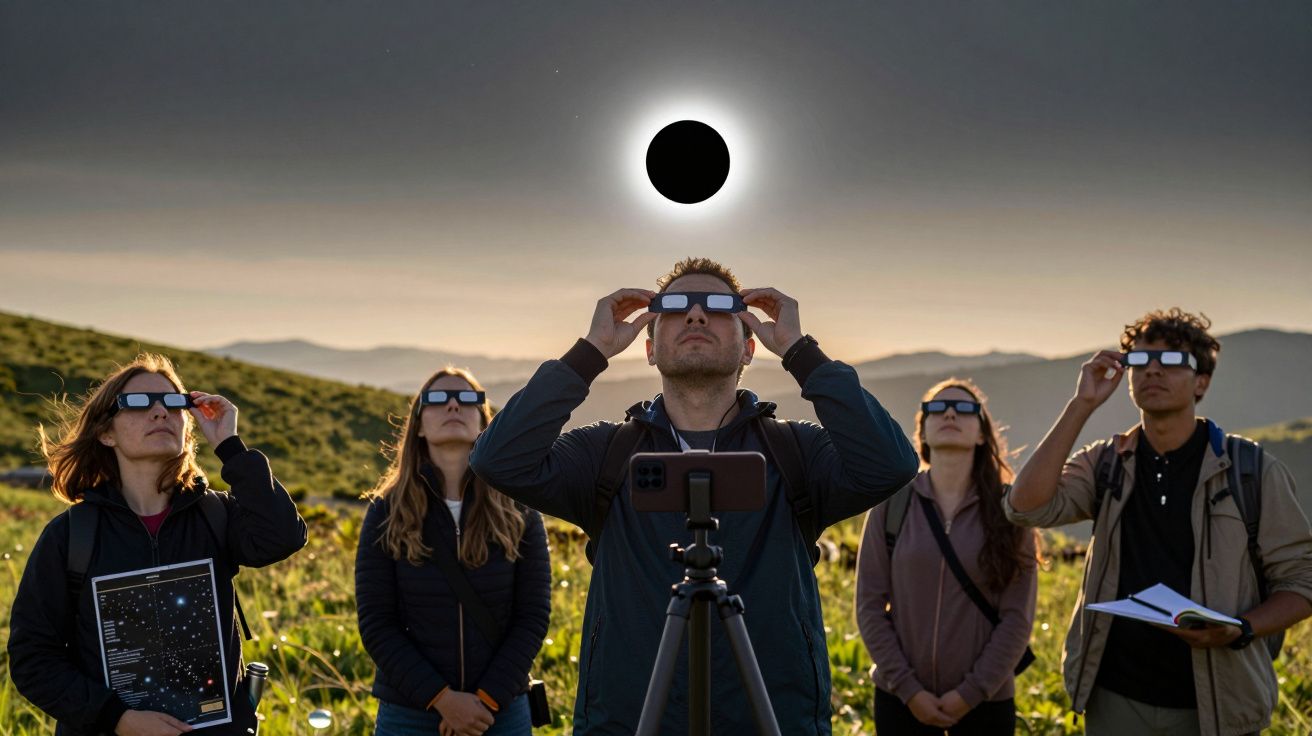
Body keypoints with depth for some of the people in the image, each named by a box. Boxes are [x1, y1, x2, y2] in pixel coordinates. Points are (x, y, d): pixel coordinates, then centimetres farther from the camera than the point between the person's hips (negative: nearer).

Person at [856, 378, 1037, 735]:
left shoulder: (1009, 509, -1)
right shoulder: (892, 503, 0)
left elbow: (1018, 616, -4)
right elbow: (869, 604, -1)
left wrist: (972, 692, -10)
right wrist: (907, 688, -8)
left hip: (985, 702, 0)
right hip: (901, 697, 0)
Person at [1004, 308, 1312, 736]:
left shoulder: (1253, 471, -3)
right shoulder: (1105, 465, 4)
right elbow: (1027, 507, -12)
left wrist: (1239, 631, -19)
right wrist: (1081, 405, -13)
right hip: (1116, 700, 2)